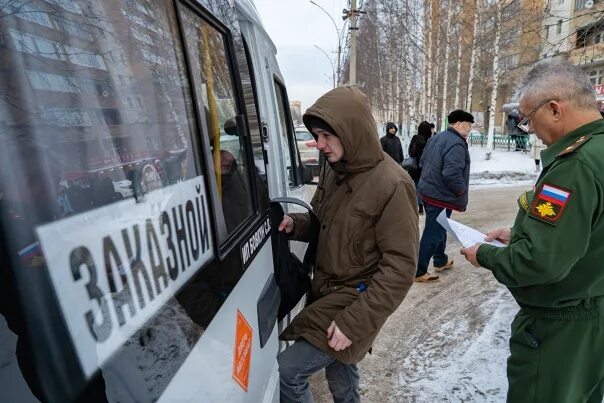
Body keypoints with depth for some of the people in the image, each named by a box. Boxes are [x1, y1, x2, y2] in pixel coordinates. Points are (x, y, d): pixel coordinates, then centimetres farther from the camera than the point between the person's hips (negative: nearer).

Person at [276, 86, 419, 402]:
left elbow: (400, 267, -20)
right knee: (340, 375, 24)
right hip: (325, 292, 7)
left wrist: (353, 322, -22)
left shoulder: (392, 185, -22)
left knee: (286, 371, -7)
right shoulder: (332, 168, 0)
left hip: (353, 302, -7)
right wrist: (296, 224, -8)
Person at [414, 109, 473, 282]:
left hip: (429, 192, 10)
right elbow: (452, 174, -28)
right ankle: (419, 272, 8)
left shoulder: (436, 137, 11)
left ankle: (441, 261, 39)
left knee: (438, 229, 23)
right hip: (441, 197, -10)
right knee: (433, 235, -1)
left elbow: (422, 162, 16)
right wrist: (461, 190, -12)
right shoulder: (457, 144, -19)